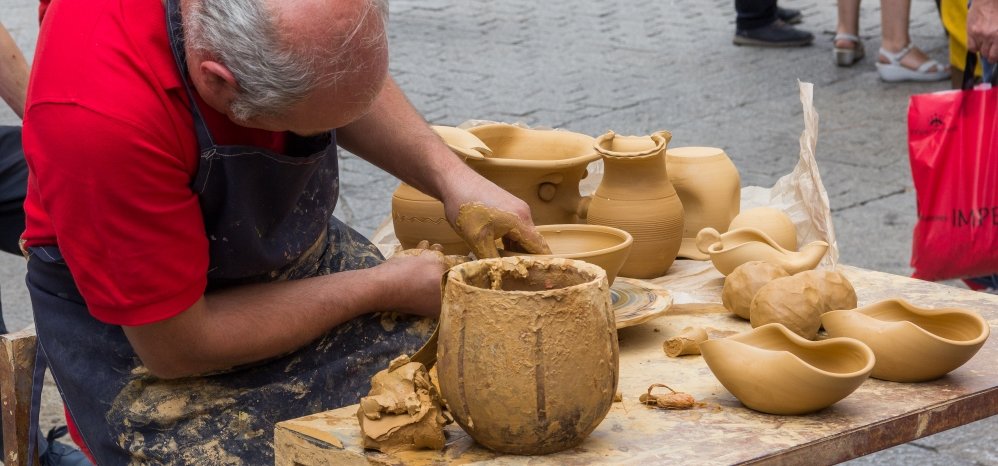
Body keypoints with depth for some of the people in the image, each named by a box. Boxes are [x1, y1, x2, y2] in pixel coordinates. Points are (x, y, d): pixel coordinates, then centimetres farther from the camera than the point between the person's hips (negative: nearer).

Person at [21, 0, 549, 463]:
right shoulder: (101, 111, -37)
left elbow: (348, 83, 7)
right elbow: (175, 348, -26)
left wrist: (450, 175, -9)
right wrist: (384, 288, -17)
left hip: (311, 259, 6)